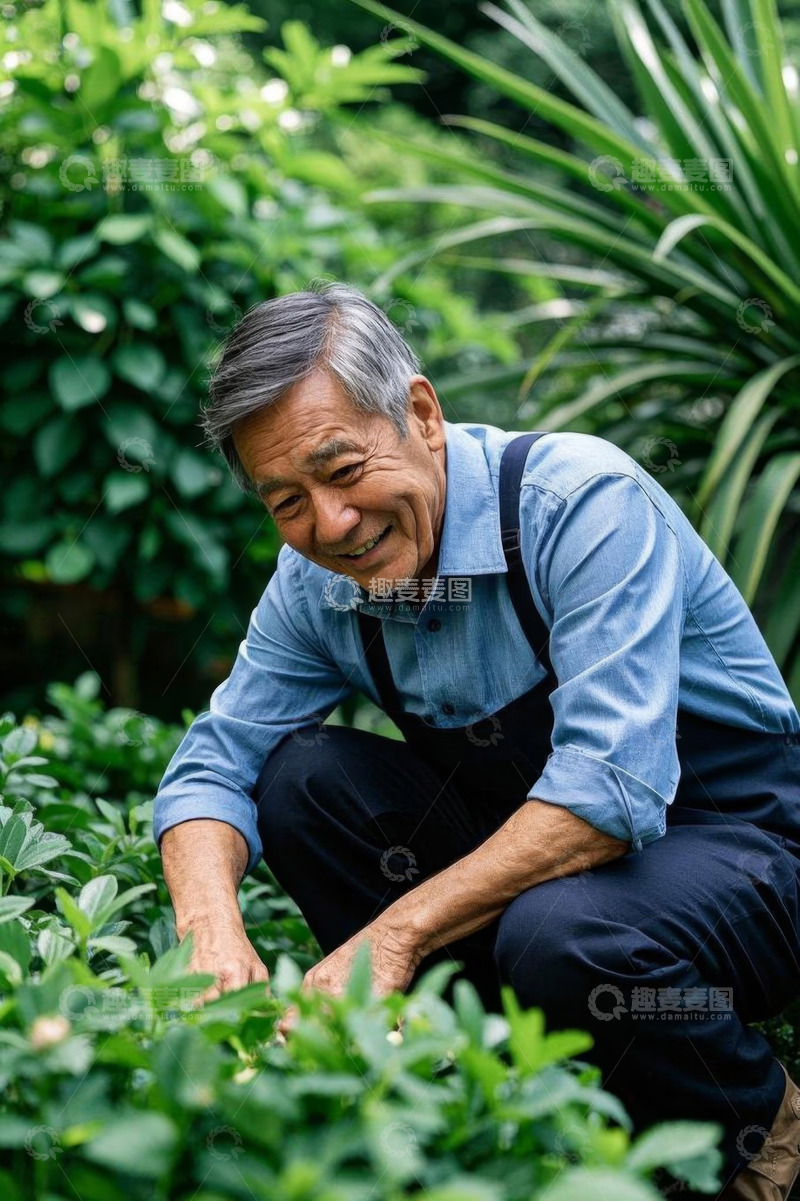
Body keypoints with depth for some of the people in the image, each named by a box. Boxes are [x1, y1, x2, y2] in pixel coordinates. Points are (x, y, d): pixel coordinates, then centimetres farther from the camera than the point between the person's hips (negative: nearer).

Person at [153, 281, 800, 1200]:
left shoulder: (583, 500, -24)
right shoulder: (316, 580, -5)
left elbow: (611, 789, -32)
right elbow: (213, 763, -2)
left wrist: (395, 934, -35)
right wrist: (212, 932, -23)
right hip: (526, 846, 6)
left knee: (558, 935, -36)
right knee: (300, 775, -13)